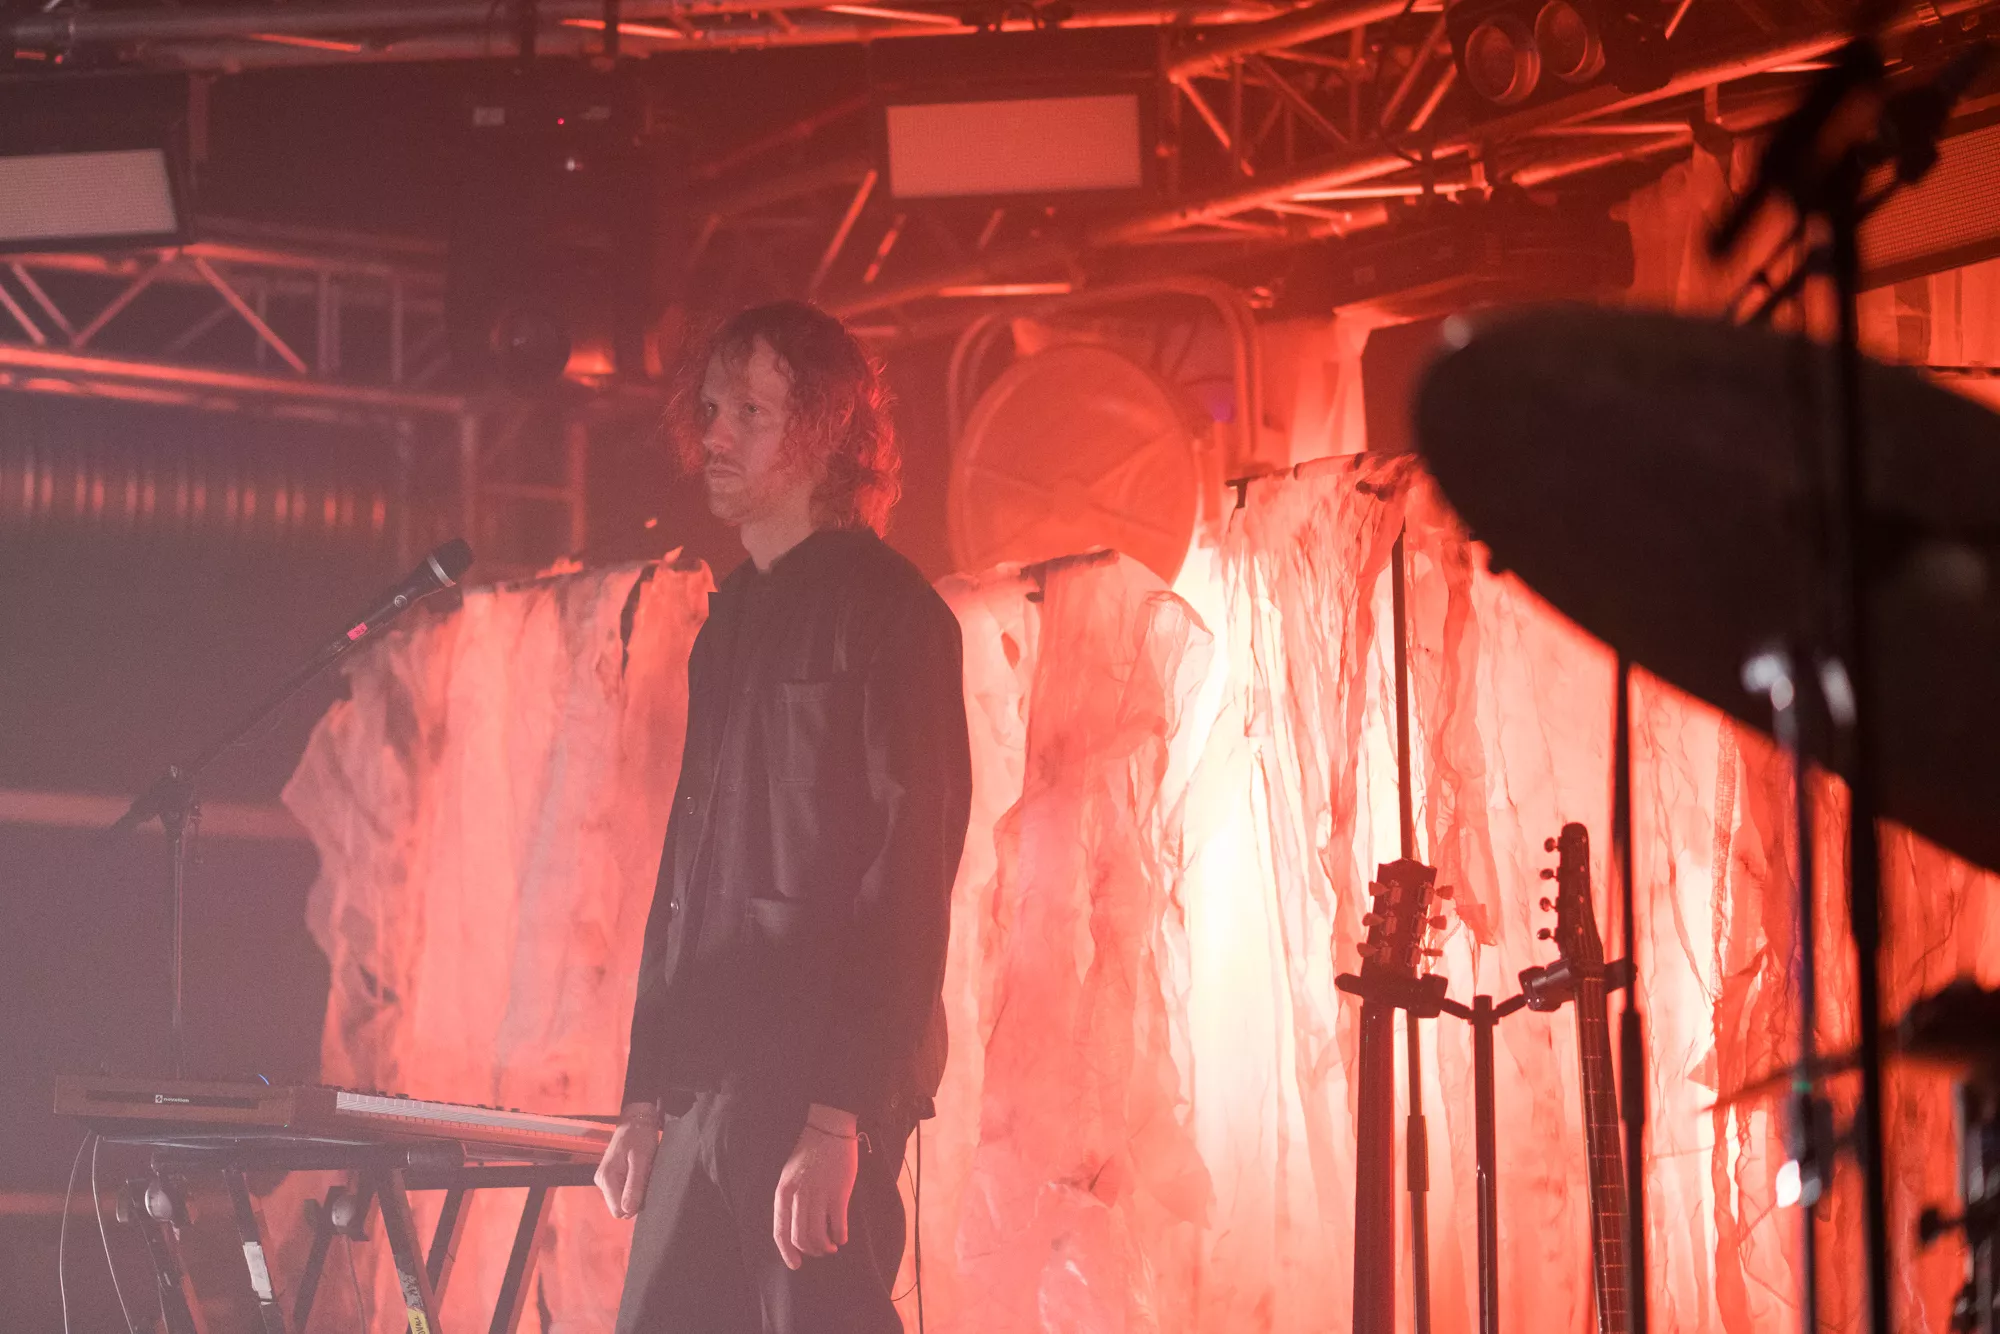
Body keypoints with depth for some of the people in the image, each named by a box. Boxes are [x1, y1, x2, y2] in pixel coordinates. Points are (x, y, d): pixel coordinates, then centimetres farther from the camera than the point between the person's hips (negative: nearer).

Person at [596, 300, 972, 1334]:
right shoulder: (733, 621, 19)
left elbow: (908, 872, -13)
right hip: (710, 1091, 8)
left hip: (819, 1089, -8)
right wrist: (645, 1097, 17)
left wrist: (840, 1118, -20)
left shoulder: (884, 609, -6)